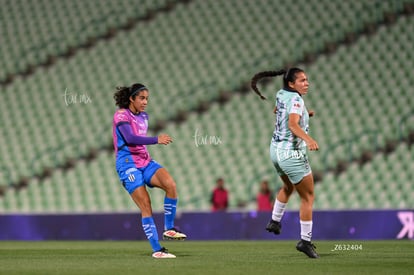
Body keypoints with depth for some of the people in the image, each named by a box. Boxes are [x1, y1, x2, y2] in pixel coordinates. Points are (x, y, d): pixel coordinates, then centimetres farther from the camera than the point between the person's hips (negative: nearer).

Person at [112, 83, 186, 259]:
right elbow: (130, 138, -24)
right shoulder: (122, 115, -8)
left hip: (145, 162, 6)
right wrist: (156, 140, -31)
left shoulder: (143, 117, 15)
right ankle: (156, 249, -12)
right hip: (128, 164, -6)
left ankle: (169, 228, -10)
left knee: (170, 185, -20)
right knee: (146, 206, -14)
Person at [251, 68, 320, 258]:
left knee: (288, 187, 34)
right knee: (308, 197, -2)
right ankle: (305, 240, -3)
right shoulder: (295, 99, -19)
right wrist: (309, 140, -52)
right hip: (291, 153, -9)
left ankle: (274, 221, 42)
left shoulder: (281, 94, 6)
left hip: (276, 149, 9)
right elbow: (293, 125, -36)